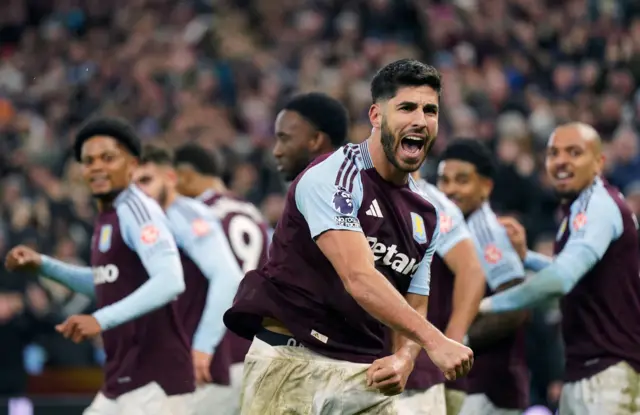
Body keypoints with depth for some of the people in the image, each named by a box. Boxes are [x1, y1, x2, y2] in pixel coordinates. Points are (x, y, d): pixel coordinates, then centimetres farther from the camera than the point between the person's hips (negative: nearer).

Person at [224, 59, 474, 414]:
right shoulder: (332, 177, -10)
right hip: (292, 360, -7)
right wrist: (433, 340, -30)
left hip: (366, 372, 7)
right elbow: (358, 278, -22)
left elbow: (414, 309, 16)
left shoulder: (426, 215, 13)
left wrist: (403, 360, -8)